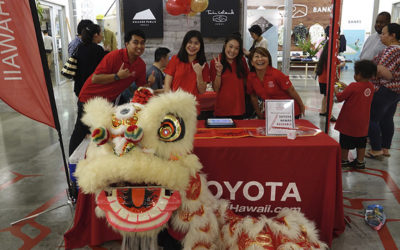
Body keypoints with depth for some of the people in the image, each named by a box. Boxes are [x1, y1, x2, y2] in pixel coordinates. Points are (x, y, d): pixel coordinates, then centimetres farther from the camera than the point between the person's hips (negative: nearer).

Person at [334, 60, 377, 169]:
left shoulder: (353, 86, -21)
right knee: (361, 142, 16)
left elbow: (340, 98, -14)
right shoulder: (371, 86, 0)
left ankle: (344, 160, 18)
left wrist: (336, 90, 4)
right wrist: (346, 88, 13)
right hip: (363, 121, 6)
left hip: (349, 120, -6)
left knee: (345, 142, 8)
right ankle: (360, 162, 24)